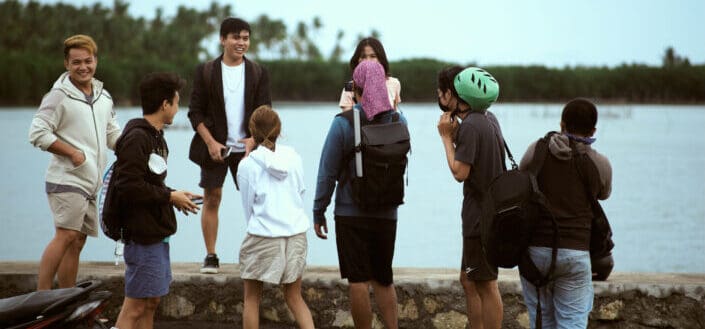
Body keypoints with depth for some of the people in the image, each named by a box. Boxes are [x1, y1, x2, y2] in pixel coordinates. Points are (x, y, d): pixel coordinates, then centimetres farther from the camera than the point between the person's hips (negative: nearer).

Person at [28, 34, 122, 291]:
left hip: (90, 183, 8)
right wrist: (72, 152, -15)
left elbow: (113, 135, 25)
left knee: (77, 241, 10)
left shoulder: (103, 97, 16)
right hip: (66, 180, -8)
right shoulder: (59, 96, -8)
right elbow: (37, 133, -13)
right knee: (66, 235, -19)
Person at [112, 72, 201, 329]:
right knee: (135, 306, -8)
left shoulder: (155, 136, 16)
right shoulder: (136, 138, -16)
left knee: (151, 302, 14)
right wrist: (170, 197, -15)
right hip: (143, 233, -10)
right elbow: (129, 187, -24)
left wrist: (173, 195, 5)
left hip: (156, 232, 10)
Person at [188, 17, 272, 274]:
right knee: (212, 198, -1)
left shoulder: (258, 73, 5)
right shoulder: (205, 72, 2)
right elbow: (195, 112, 1)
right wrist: (211, 143, -10)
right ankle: (211, 256, 6)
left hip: (247, 147, 1)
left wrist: (254, 139, -15)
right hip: (214, 146, -1)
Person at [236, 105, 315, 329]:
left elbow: (248, 207, 2)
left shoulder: (247, 165, -6)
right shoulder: (293, 157, 3)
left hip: (262, 236, -4)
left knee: (252, 297, 10)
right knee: (294, 297, 13)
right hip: (297, 234, 4)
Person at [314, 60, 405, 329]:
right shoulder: (399, 121, -1)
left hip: (351, 213, -4)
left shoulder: (343, 122, -11)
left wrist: (318, 213, -1)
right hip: (387, 213, 4)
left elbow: (327, 172, -9)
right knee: (383, 280, 16)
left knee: (359, 281, 1)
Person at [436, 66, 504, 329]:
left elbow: (460, 172, -20)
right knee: (469, 281, 17)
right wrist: (455, 135, 5)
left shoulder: (470, 126, -19)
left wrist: (447, 137, -12)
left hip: (481, 218, -10)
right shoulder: (488, 118, 11)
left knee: (486, 285, -4)